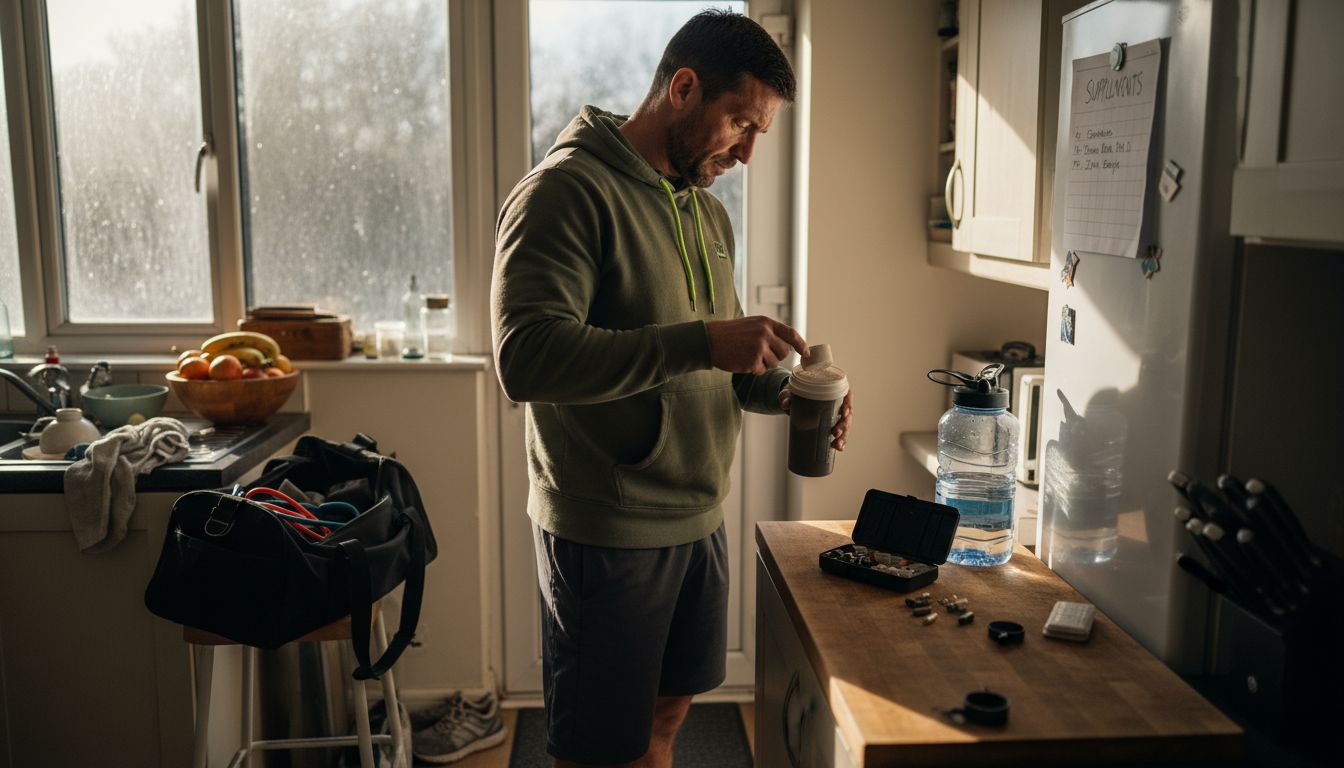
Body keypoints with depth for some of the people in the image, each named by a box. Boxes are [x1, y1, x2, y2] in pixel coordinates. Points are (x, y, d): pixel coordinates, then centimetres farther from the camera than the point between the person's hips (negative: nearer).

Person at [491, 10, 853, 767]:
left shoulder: (707, 211, 11)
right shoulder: (567, 190, -14)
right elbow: (527, 356, -27)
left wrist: (783, 393, -1)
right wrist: (701, 342, -33)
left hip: (698, 521, 8)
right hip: (606, 534, -7)